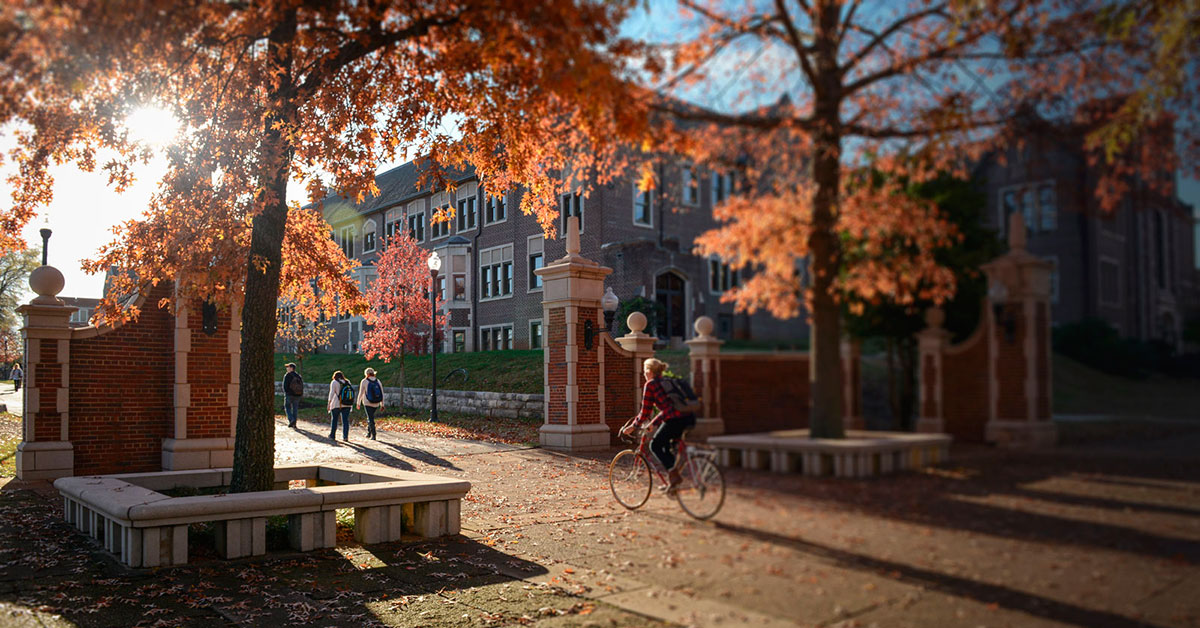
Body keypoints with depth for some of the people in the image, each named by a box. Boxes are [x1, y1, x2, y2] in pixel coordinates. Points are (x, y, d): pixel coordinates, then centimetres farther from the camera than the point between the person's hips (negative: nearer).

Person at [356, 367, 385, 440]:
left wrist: (358, 403, 9)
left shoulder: (364, 381, -5)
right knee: (370, 417, 23)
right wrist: (382, 404, 12)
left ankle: (373, 435, -6)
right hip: (376, 404, 4)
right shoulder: (378, 381, 5)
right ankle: (368, 432, 26)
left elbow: (361, 393, -3)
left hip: (368, 403, -4)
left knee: (371, 419, -1)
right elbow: (382, 394, 6)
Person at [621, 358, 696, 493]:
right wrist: (653, 423, 40)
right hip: (689, 418, 8)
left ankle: (674, 474, -5)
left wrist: (634, 426, 15)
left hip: (676, 420, -8)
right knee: (667, 447, 24)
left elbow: (645, 411, 3)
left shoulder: (650, 384, 3)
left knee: (655, 445, 9)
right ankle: (672, 481, 21)